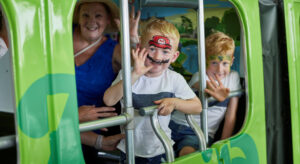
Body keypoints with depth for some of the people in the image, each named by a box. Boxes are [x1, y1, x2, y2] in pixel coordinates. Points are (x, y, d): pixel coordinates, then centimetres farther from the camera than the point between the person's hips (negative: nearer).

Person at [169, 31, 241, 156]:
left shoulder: (233, 77, 2)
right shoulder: (199, 77, -6)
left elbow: (231, 115, 4)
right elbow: (206, 86, -33)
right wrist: (214, 93, -58)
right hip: (176, 124, 0)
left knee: (188, 152, -31)